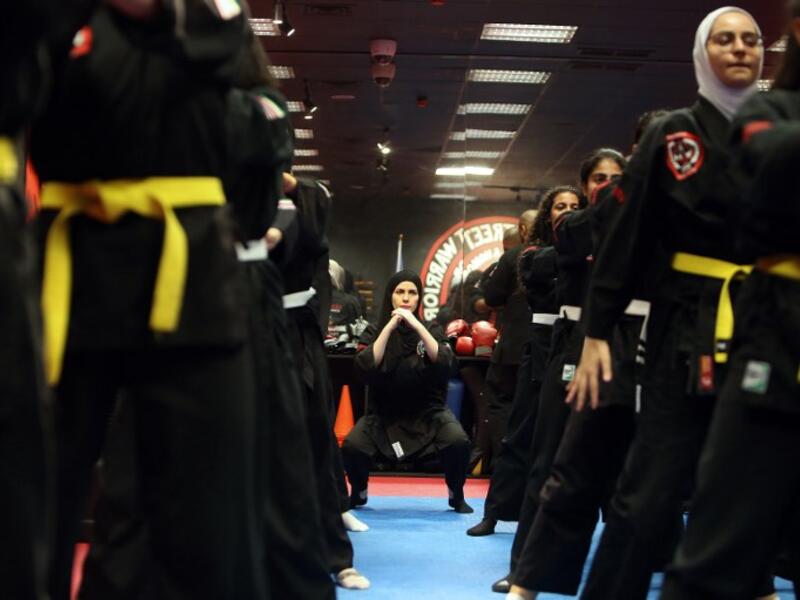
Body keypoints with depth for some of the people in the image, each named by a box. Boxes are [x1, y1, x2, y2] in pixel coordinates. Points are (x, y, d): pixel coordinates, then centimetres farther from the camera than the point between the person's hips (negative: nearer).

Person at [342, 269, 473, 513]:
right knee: (352, 447, -25)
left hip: (428, 411, 0)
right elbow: (366, 366, -19)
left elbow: (444, 362, -19)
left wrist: (416, 325, -24)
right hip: (384, 412, 0)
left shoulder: (431, 330, 1)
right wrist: (390, 326, -21)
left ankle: (456, 496, 1)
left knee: (458, 442, -28)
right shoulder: (375, 331, -1)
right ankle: (358, 494, 7)